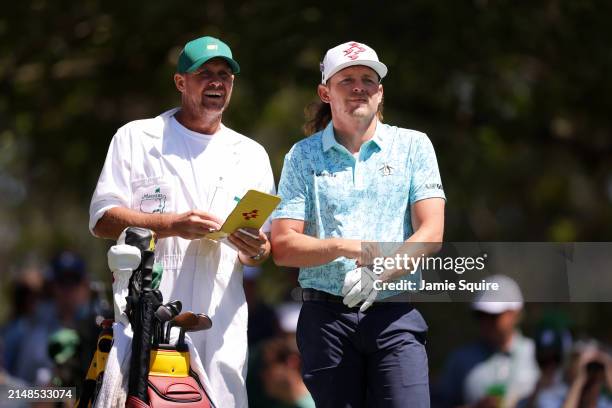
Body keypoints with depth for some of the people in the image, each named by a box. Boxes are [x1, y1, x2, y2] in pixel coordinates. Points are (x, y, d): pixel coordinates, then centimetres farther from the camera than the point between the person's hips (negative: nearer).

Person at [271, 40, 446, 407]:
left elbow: (430, 233, 0)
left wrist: (383, 272, -17)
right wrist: (344, 246, -16)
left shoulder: (413, 146, 10)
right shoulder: (303, 156, 10)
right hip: (326, 317, 1)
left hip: (395, 313, -1)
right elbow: (283, 247, 2)